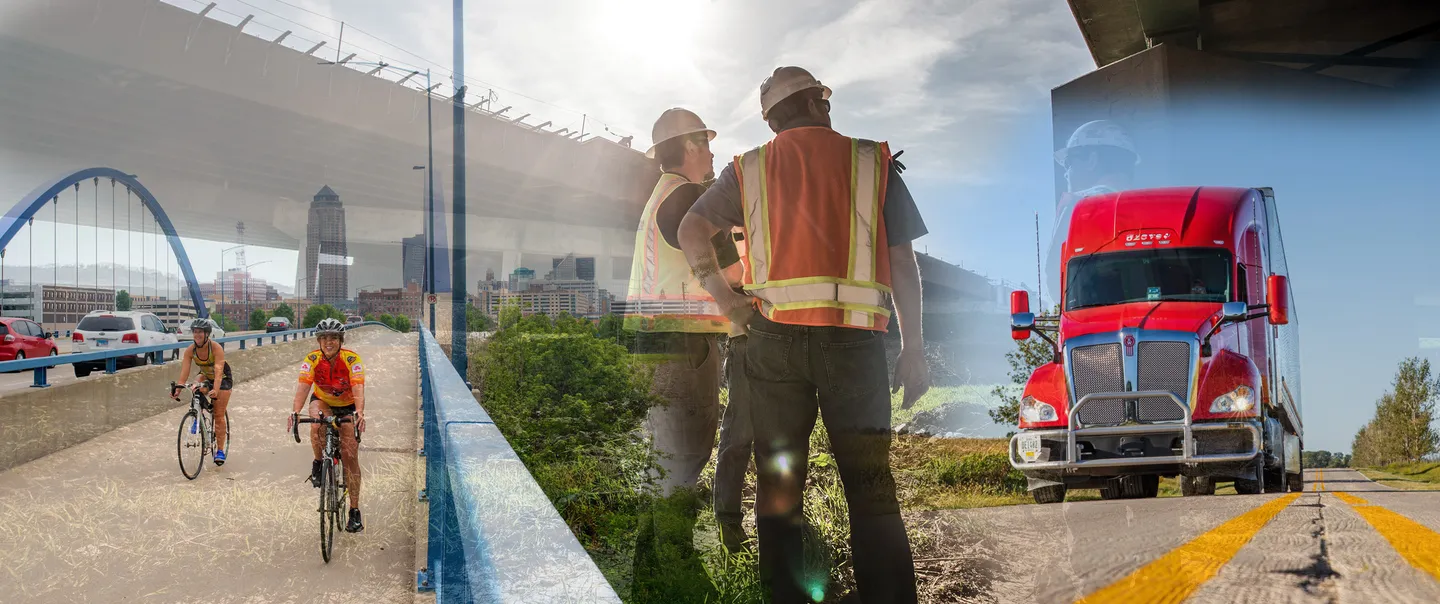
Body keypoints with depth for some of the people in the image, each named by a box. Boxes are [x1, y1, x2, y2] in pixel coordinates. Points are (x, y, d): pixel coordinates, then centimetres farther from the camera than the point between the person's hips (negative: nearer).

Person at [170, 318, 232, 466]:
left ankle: (220, 450, 1)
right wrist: (178, 388, -44)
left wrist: (215, 390, -56)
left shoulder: (216, 348, -32)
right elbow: (184, 371, -28)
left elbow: (218, 370, -42)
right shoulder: (190, 350, -20)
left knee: (219, 415, -7)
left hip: (223, 378, -4)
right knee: (199, 389, -33)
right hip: (205, 375, 4)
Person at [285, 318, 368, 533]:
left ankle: (355, 512, -4)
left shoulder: (352, 359, -26)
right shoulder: (312, 360, -21)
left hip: (347, 406, -1)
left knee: (350, 456, -10)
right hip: (322, 401, 1)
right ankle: (318, 463, -6)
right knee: (317, 426, -36)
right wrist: (295, 412, -49)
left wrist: (360, 413, -55)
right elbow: (303, 387, -32)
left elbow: (358, 388, -37)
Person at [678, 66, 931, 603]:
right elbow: (902, 261, 5)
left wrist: (725, 298, 2)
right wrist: (913, 351, 6)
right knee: (871, 487, 3)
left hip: (775, 333, 2)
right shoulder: (872, 161, 9)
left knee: (779, 484, 9)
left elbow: (692, 231, 4)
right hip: (854, 338, -1)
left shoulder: (748, 169, 14)